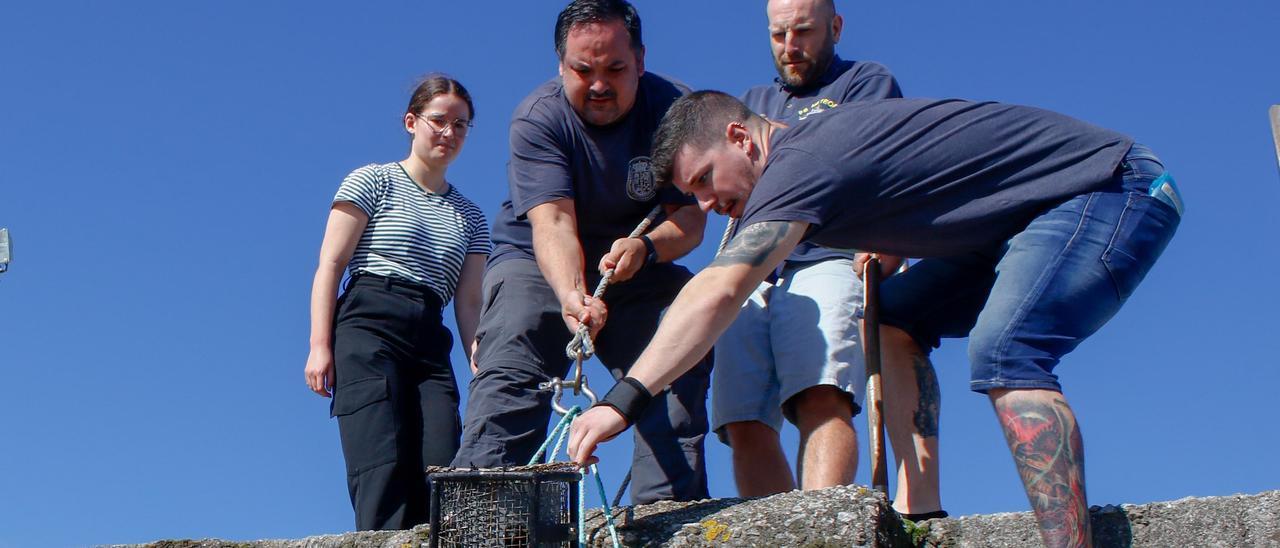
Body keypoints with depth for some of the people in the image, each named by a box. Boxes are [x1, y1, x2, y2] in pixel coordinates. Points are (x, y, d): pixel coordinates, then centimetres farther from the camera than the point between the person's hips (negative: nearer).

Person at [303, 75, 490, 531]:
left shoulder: (469, 216, 24)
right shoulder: (373, 182, 11)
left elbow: (469, 303, 17)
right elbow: (330, 264, 2)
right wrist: (320, 345, -9)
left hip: (431, 346, 4)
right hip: (369, 327, -4)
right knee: (383, 472, -20)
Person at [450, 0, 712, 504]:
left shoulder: (672, 109, -13)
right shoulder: (537, 118, -19)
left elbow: (690, 217, -19)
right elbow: (553, 221, -31)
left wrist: (645, 246, -42)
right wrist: (571, 295, -50)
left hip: (636, 270, 3)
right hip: (539, 260, -2)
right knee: (510, 372, -23)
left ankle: (671, 505, -18)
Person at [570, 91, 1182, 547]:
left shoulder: (800, 161, -22)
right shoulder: (813, 143, 8)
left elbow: (718, 292, -33)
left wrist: (622, 399, -35)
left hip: (1114, 187, -10)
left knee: (1004, 353, -29)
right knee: (896, 316, 7)